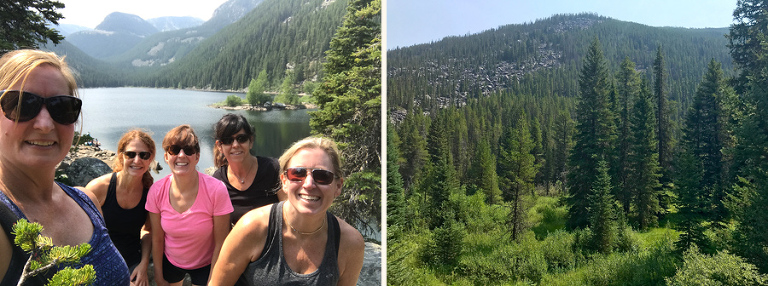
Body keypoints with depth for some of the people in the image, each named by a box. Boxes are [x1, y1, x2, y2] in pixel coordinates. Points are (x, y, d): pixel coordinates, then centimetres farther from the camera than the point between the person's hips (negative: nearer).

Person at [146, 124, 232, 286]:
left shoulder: (216, 190, -27)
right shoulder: (157, 191, -17)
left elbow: (220, 244, -18)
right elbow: (157, 239, -6)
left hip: (205, 265, -2)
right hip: (169, 262, 3)